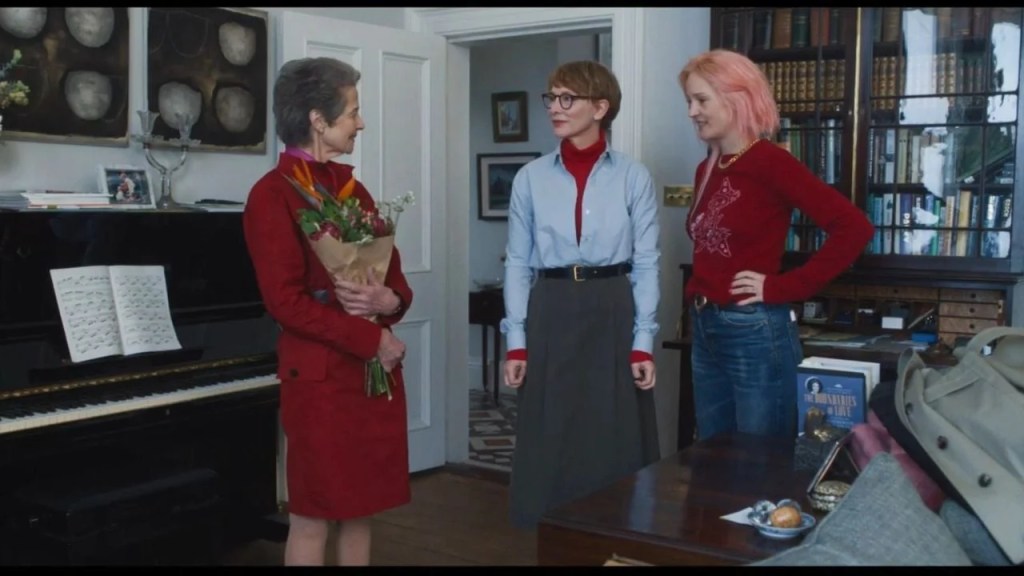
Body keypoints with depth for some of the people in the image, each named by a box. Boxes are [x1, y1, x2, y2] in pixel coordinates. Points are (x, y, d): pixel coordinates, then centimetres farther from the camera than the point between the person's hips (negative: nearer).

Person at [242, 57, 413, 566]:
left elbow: (393, 272, 14)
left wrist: (390, 301, -9)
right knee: (313, 513, 4)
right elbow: (286, 300, -16)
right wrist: (370, 340, -16)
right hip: (320, 372, -7)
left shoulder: (351, 187, 11)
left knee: (360, 507, 13)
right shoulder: (272, 194, -10)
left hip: (376, 370, 7)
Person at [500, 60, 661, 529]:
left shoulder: (633, 178, -1)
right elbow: (519, 264, 4)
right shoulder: (530, 179, 3)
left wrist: (643, 343, -5)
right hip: (551, 315, 1)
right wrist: (516, 342, -1)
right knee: (548, 442, 7)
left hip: (613, 313, -1)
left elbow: (645, 264, -1)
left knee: (614, 442, 5)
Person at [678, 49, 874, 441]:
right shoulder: (707, 170, 10)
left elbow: (854, 228, -19)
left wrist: (784, 287, -17)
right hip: (705, 331, 8)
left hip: (756, 333, -7)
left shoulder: (770, 163, -12)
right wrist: (697, 295, 4)